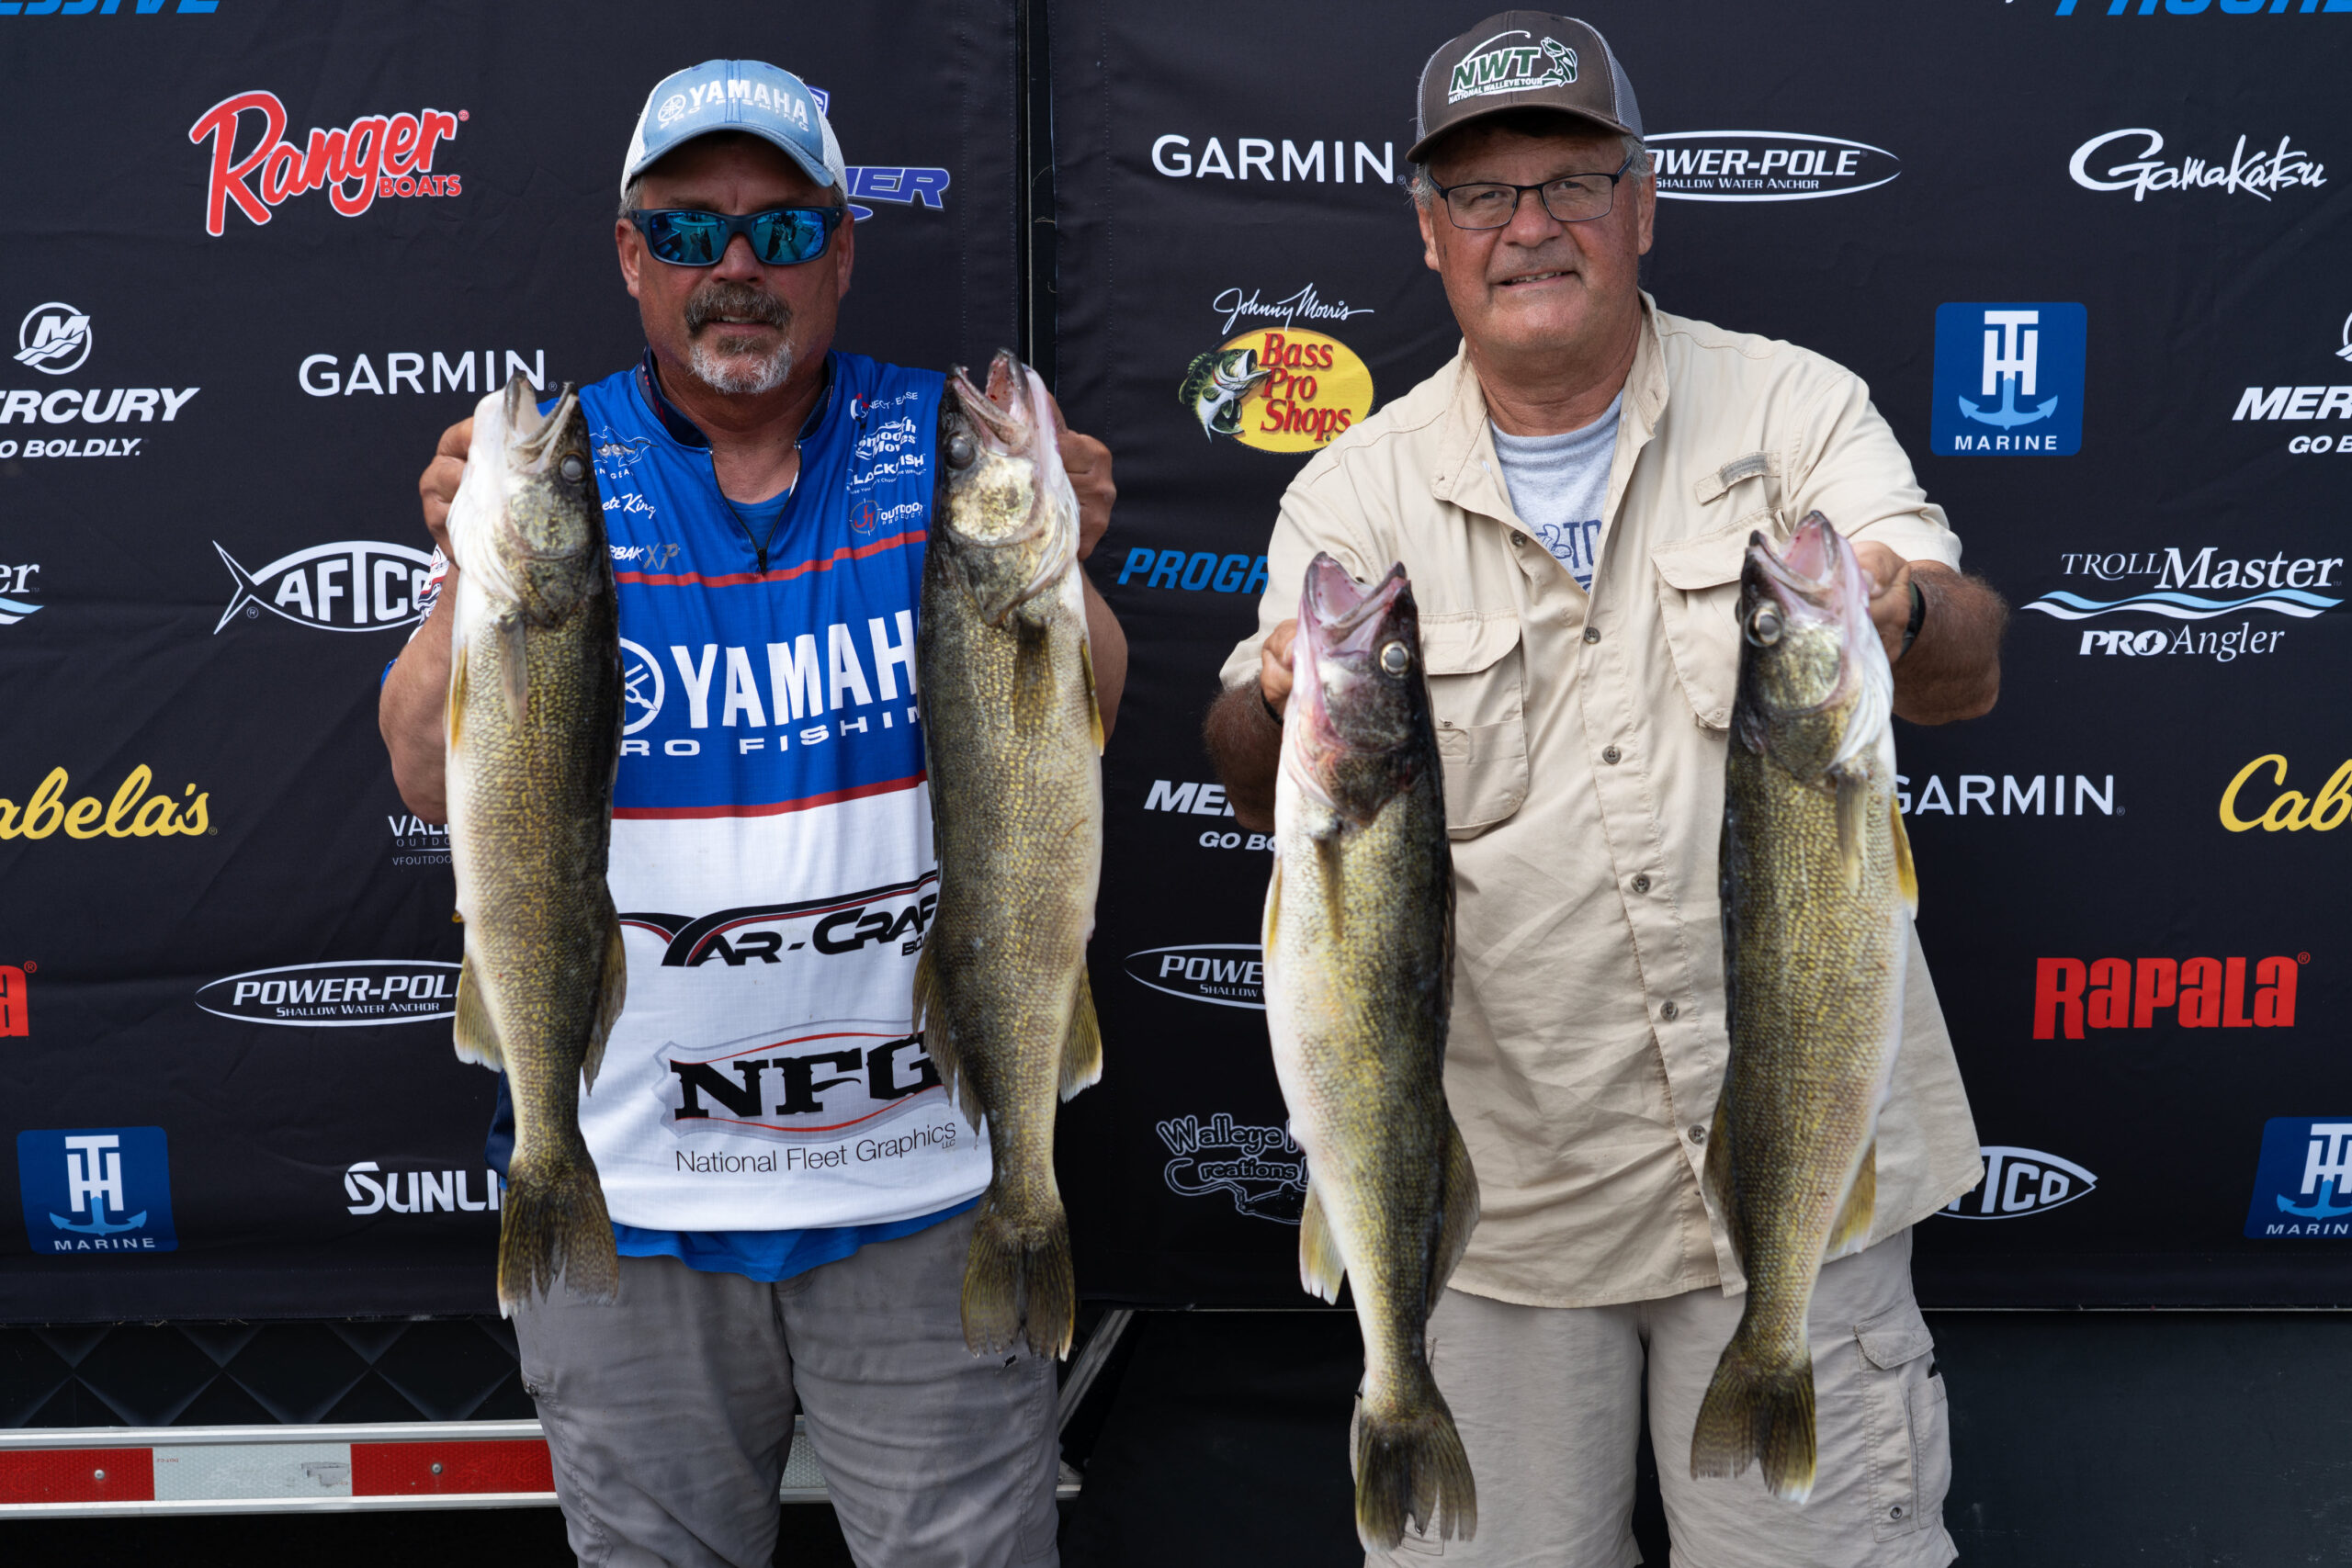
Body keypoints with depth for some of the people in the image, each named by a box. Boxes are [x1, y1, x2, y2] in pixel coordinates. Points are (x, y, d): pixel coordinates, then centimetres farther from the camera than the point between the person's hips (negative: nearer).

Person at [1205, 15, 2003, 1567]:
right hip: (1505, 1189, 1)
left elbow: (1969, 669, -10)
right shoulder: (1358, 491, 2)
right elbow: (1260, 787, -7)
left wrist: (1896, 618, -34)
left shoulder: (1796, 409, 1)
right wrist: (1288, 712, -31)